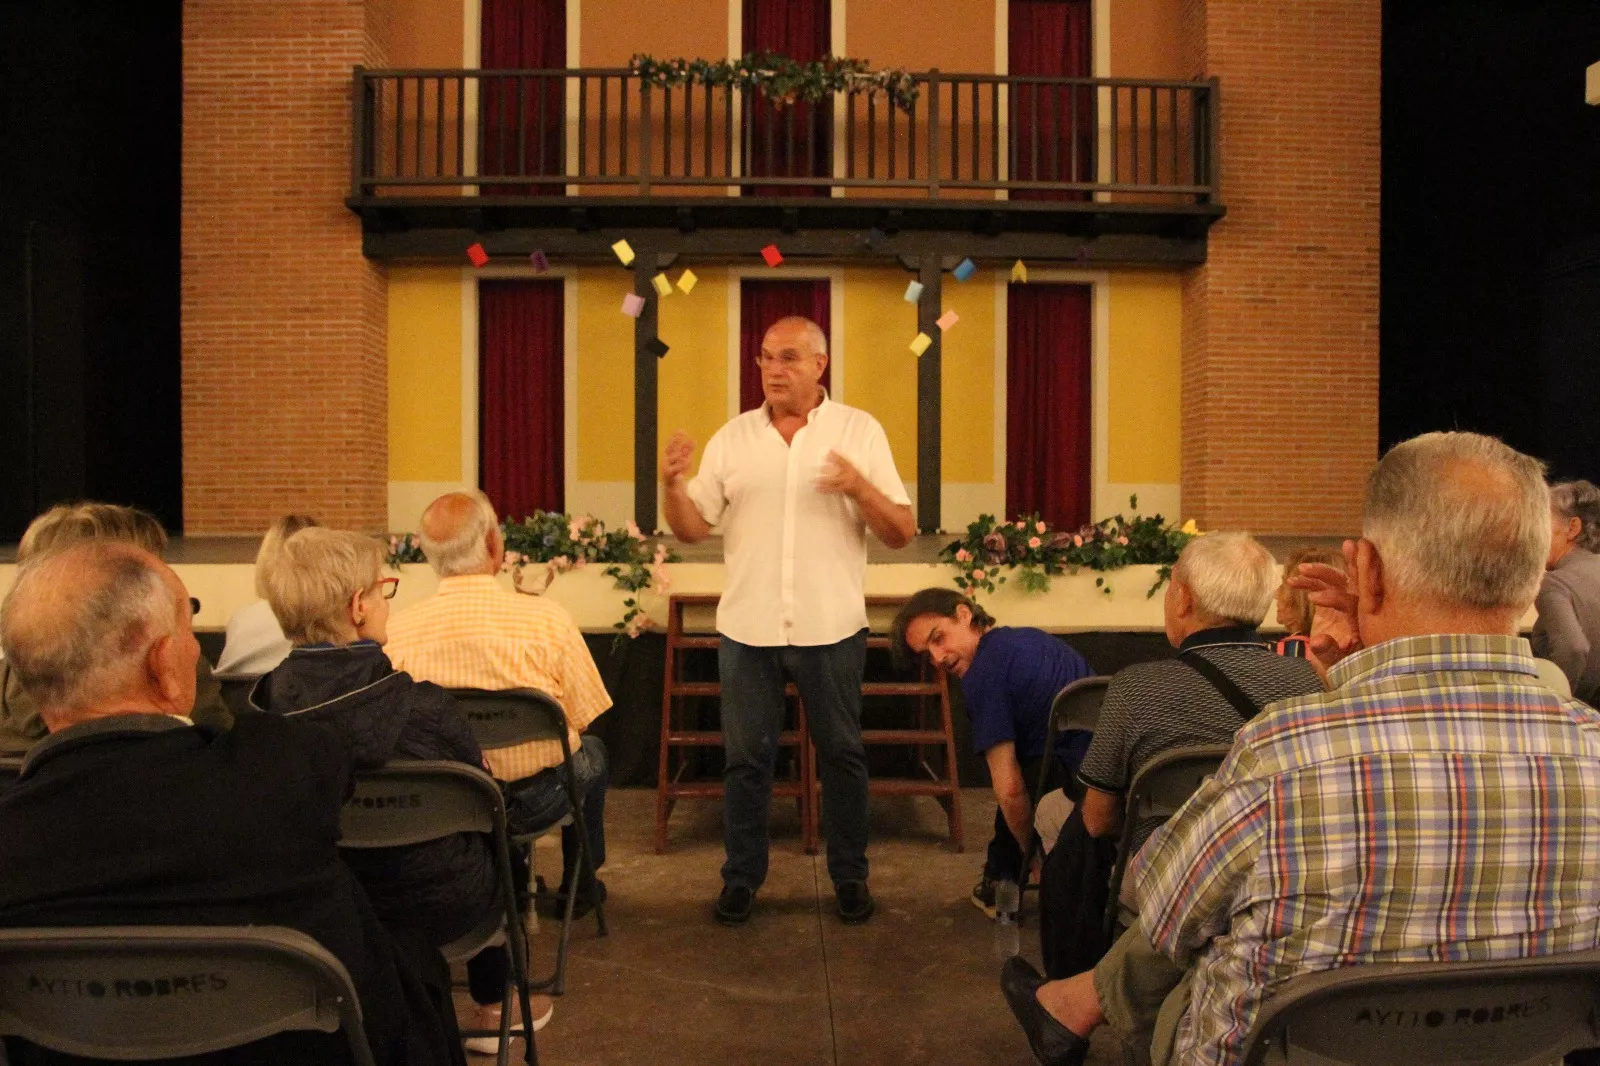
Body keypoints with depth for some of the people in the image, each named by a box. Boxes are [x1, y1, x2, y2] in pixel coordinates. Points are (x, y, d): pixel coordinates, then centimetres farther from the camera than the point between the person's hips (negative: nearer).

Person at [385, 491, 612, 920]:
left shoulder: (397, 630, -15)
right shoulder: (546, 618, -22)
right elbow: (582, 719, -10)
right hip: (535, 802, -3)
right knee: (591, 750, 30)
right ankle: (579, 887, 43)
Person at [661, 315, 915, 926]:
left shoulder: (860, 431, 1)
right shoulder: (732, 438, 7)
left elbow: (902, 534, -3)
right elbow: (693, 529, 5)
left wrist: (859, 488, -21)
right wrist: (673, 486, -14)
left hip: (831, 627, -1)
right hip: (747, 628, 2)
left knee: (842, 754, 10)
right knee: (746, 758, 9)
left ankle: (850, 876, 26)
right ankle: (741, 877, 24)